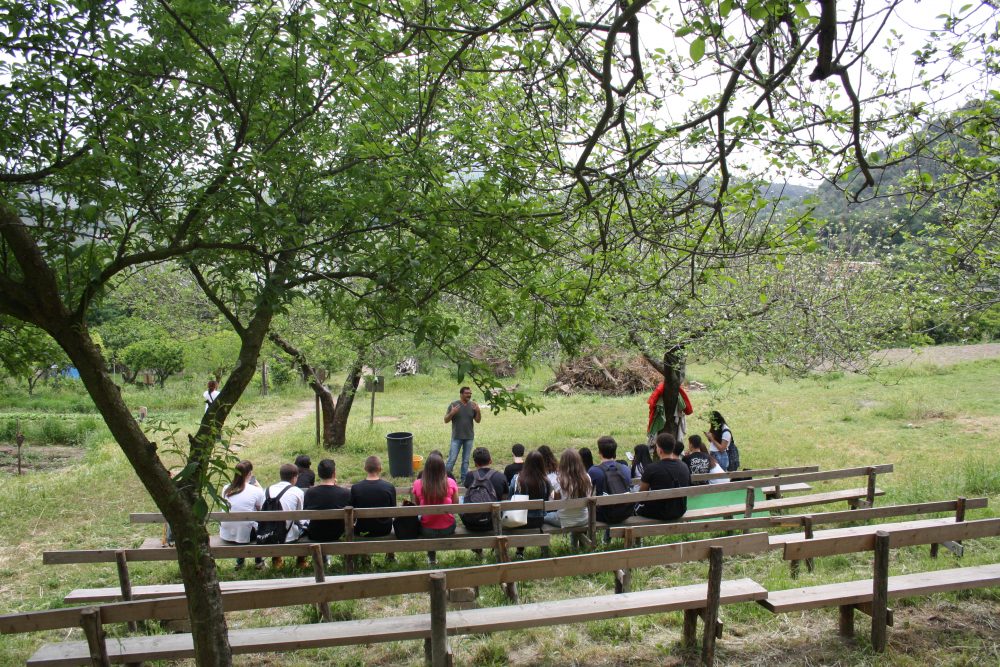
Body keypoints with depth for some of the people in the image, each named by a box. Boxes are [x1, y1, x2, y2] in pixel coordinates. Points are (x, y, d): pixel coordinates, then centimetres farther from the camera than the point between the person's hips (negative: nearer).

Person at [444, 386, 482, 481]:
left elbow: (478, 420, 3)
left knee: (466, 460, 11)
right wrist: (452, 413, -25)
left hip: (469, 437, 3)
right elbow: (446, 420, -6)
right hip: (457, 437, -3)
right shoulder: (454, 404, -8)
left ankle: (464, 478, 21)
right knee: (452, 459, -2)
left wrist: (478, 411, -15)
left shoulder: (473, 405, 1)